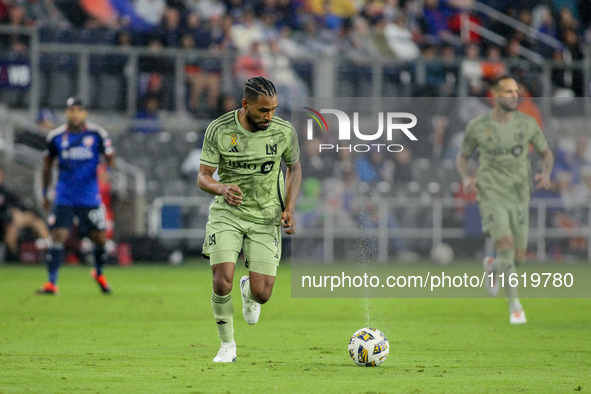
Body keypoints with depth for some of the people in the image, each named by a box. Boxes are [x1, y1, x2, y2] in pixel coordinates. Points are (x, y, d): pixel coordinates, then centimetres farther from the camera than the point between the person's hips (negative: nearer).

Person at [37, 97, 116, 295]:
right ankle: (51, 283, -8)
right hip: (64, 197, 0)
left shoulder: (97, 134, -3)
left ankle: (99, 273, 34)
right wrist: (45, 193, 14)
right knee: (58, 236, -11)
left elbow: (110, 158, 4)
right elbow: (47, 164, 14)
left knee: (100, 239, 5)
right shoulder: (56, 136, 1)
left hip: (90, 197, 0)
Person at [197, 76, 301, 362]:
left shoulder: (284, 132, -9)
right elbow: (203, 177, -8)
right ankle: (227, 346, 5)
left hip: (266, 218, 1)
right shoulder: (219, 130, -12)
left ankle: (249, 290, 33)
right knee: (222, 282, -19)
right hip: (227, 213, -1)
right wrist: (221, 188, -31)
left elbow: (294, 167, 10)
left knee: (262, 294, -8)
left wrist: (289, 208, -3)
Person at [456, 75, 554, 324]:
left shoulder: (527, 124, 0)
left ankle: (492, 267, 44)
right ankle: (514, 305, -13)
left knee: (518, 256, 6)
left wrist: (546, 173, -10)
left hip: (519, 197, 3)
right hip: (492, 194, -3)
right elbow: (462, 157, 10)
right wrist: (466, 178, -11)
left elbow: (546, 153, 12)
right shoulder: (478, 126, -3)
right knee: (505, 243, -22)